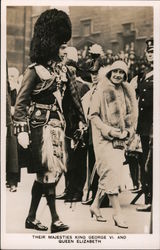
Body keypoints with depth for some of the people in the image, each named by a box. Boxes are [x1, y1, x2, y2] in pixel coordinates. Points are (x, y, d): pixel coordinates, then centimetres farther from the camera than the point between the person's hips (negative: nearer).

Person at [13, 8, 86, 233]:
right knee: (49, 170, -8)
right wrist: (22, 130, -16)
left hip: (58, 124, 7)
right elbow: (21, 103, -9)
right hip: (41, 125, -7)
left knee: (54, 171, 6)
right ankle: (55, 220, 0)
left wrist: (80, 120, 13)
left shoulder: (63, 69, 10)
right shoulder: (35, 70, -8)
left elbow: (72, 97, 17)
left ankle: (32, 217, 17)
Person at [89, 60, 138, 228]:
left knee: (107, 175, 7)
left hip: (120, 139, 5)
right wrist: (109, 130, -15)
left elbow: (132, 116, 16)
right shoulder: (101, 91, -5)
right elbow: (93, 115, -7)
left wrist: (128, 132, 0)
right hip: (104, 138, -5)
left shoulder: (128, 92, 10)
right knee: (111, 172, -11)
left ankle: (95, 205, 22)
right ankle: (117, 213, -7)